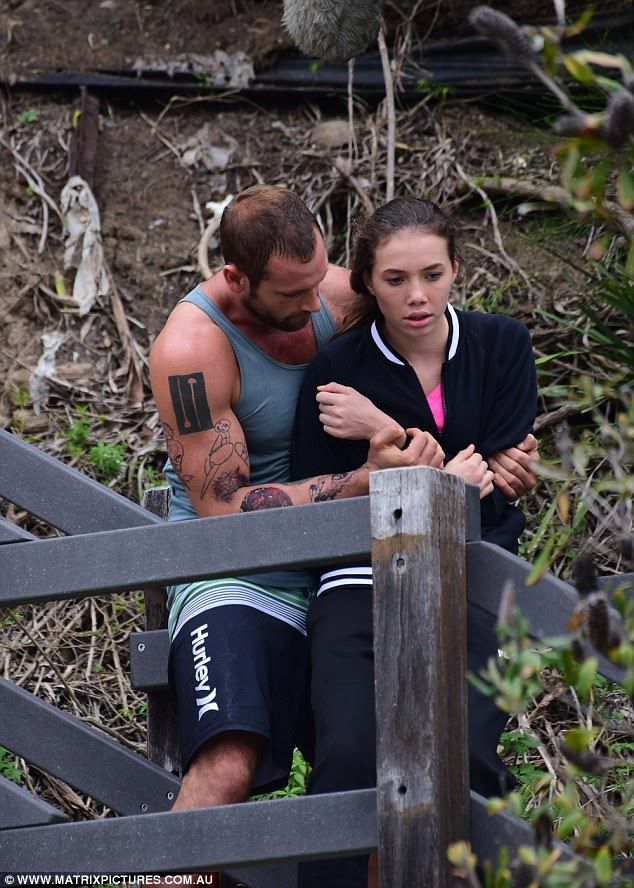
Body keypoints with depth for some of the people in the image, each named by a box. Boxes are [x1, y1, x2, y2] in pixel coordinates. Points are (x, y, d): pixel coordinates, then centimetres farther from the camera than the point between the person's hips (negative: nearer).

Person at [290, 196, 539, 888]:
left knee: (459, 756, -29)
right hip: (363, 584, -1)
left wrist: (386, 434, -4)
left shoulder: (501, 347, 10)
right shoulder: (336, 373, 5)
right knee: (350, 755, -30)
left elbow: (500, 489, 4)